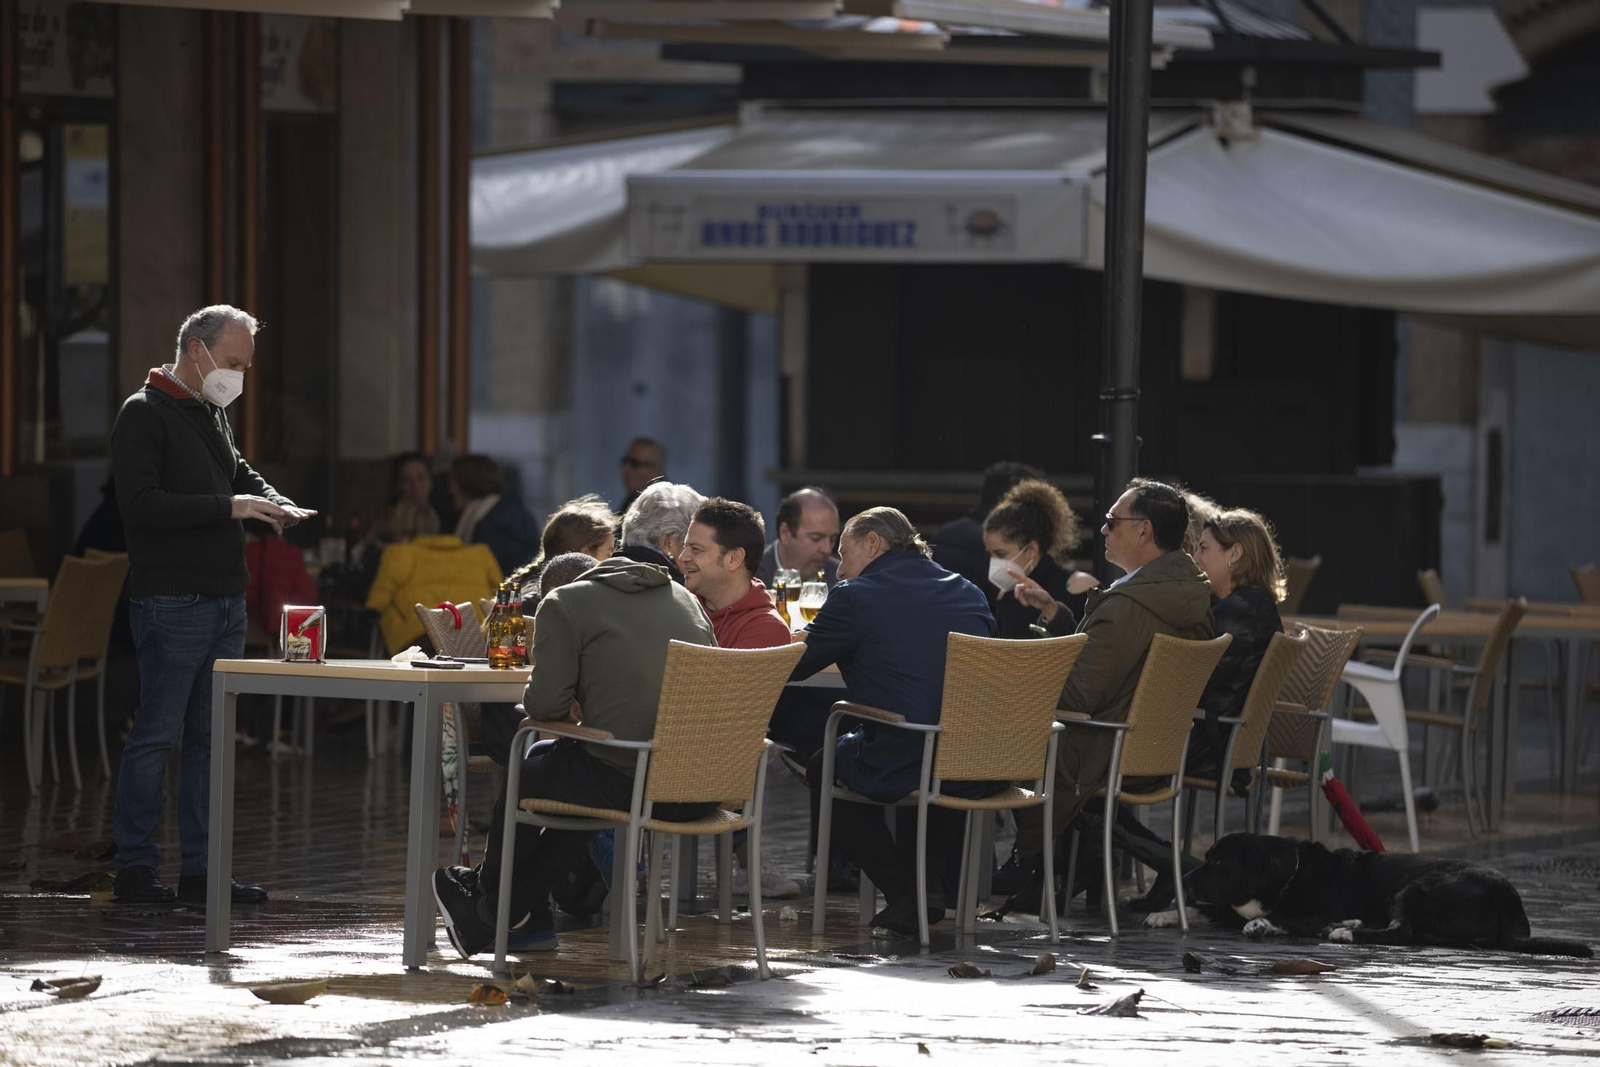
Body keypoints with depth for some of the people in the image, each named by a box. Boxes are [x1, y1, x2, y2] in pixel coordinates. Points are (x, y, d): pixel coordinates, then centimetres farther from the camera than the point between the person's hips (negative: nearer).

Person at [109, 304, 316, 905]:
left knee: (211, 737, 8)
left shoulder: (212, 414, 17)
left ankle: (200, 870, 12)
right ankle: (135, 870, -1)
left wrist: (275, 505, 11)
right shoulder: (144, 415, -9)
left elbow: (239, 473, 33)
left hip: (226, 602, 9)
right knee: (158, 733, -6)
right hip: (171, 602, -9)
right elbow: (140, 504, -19)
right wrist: (229, 507, -19)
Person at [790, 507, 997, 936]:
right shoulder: (968, 593, 14)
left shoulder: (855, 598, -3)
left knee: (823, 768, 25)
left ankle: (903, 890, 16)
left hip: (900, 771, -5)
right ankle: (926, 879, 28)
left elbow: (795, 667, 7)